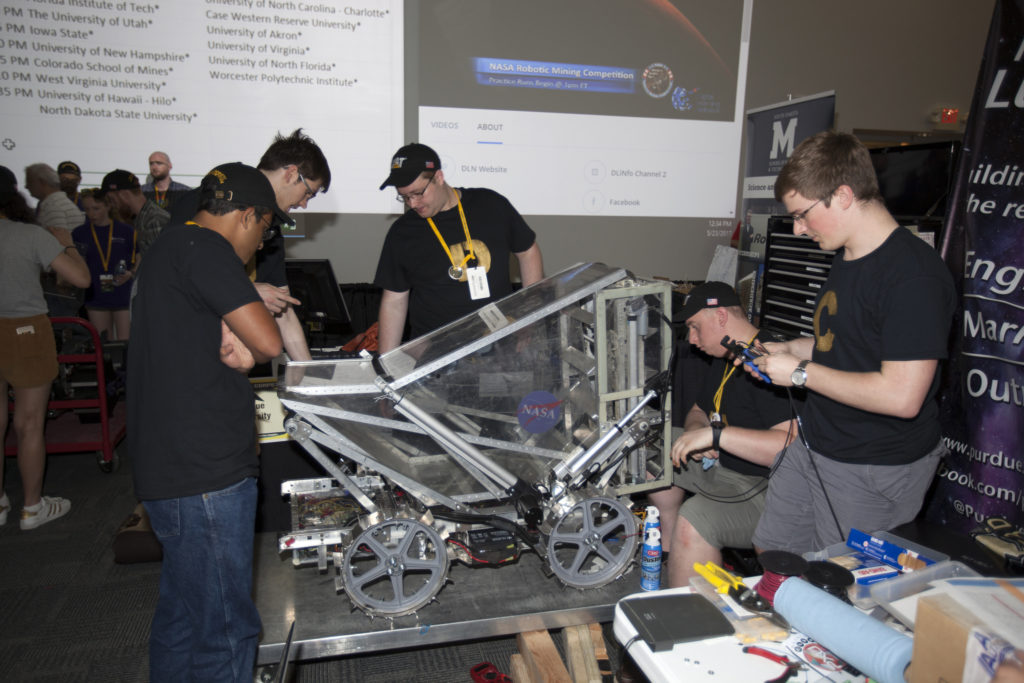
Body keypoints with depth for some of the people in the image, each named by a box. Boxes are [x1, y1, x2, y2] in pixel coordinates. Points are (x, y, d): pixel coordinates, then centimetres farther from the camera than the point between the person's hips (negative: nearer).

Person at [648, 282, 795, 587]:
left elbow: (794, 445, -35)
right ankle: (674, 552, 19)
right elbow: (699, 410, 22)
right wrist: (695, 430, -3)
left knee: (694, 518, -34)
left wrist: (715, 434, -33)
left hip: (766, 486, -11)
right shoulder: (726, 359, 10)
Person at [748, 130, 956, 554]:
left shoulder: (913, 274, -24)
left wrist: (800, 372, -20)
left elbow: (901, 396, -28)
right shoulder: (847, 257, 7)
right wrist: (788, 350, 4)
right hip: (814, 448, 9)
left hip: (876, 473, -9)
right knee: (771, 555, 18)